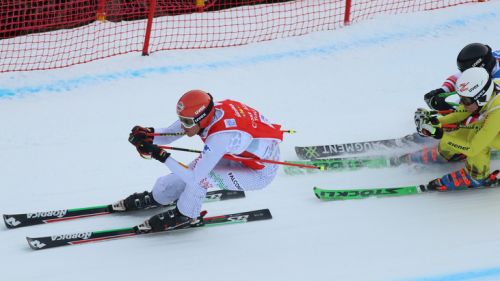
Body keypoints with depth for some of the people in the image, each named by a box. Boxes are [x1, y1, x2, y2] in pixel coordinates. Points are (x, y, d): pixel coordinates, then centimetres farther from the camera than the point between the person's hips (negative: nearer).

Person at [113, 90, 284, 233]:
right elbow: (167, 135, -6)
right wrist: (147, 134, -26)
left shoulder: (220, 136, -38)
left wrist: (162, 156, -34)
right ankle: (156, 198, 30)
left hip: (262, 172, -8)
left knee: (199, 177, -21)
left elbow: (195, 178, -33)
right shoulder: (207, 111, -16)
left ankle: (185, 216, 4)